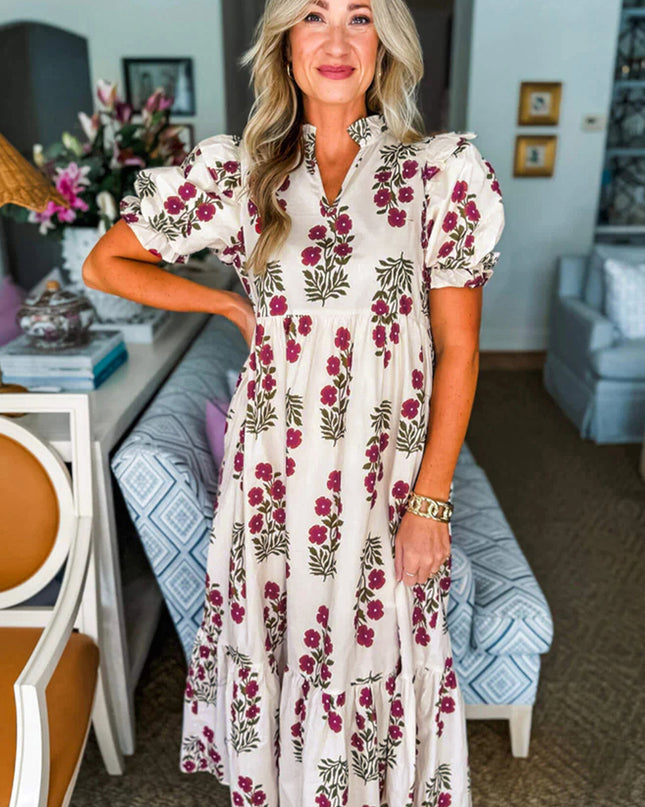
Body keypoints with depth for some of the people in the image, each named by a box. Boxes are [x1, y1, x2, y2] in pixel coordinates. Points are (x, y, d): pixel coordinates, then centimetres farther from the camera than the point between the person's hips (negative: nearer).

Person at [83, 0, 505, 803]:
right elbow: (104, 264, 8)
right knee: (274, 632, 17)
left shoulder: (440, 170, -4)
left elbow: (458, 347, -5)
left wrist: (431, 500, -8)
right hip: (275, 465, 2)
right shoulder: (236, 170, 0)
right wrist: (236, 306, 1)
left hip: (388, 469, -1)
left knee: (378, 642, 15)